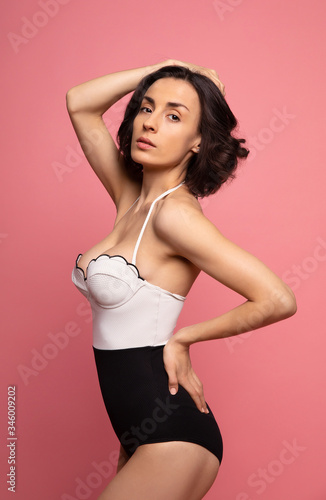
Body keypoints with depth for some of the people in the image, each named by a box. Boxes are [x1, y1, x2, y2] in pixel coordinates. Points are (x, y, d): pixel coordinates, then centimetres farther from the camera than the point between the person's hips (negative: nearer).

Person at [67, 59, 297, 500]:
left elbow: (278, 300, -23)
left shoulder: (175, 213, -19)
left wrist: (183, 338, -12)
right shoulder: (131, 198, 3)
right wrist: (164, 69, 2)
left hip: (172, 438, -7)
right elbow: (79, 104, 10)